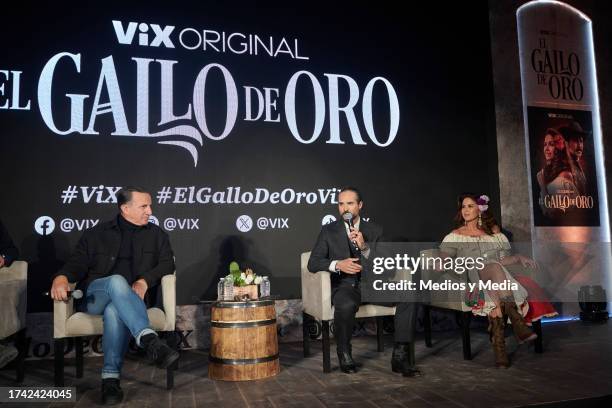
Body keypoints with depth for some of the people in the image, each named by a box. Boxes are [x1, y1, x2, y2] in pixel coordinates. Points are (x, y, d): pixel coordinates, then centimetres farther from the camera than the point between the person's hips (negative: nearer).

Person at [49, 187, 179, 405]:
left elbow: (167, 263, 5)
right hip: (95, 297, 0)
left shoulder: (156, 234, 14)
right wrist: (62, 277, -19)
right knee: (117, 281, -37)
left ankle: (111, 378, -33)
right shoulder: (97, 233, 13)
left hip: (131, 298, 0)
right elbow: (78, 263, 5)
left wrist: (145, 281, -14)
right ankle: (150, 341, -50)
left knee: (115, 311, -38)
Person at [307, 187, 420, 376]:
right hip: (344, 286, -2)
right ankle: (344, 354, -10)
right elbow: (313, 263, 0)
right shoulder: (328, 231, 7)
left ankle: (400, 356, -14)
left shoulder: (375, 230, 10)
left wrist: (364, 247, -16)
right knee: (346, 304, -37)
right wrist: (337, 264, -19)